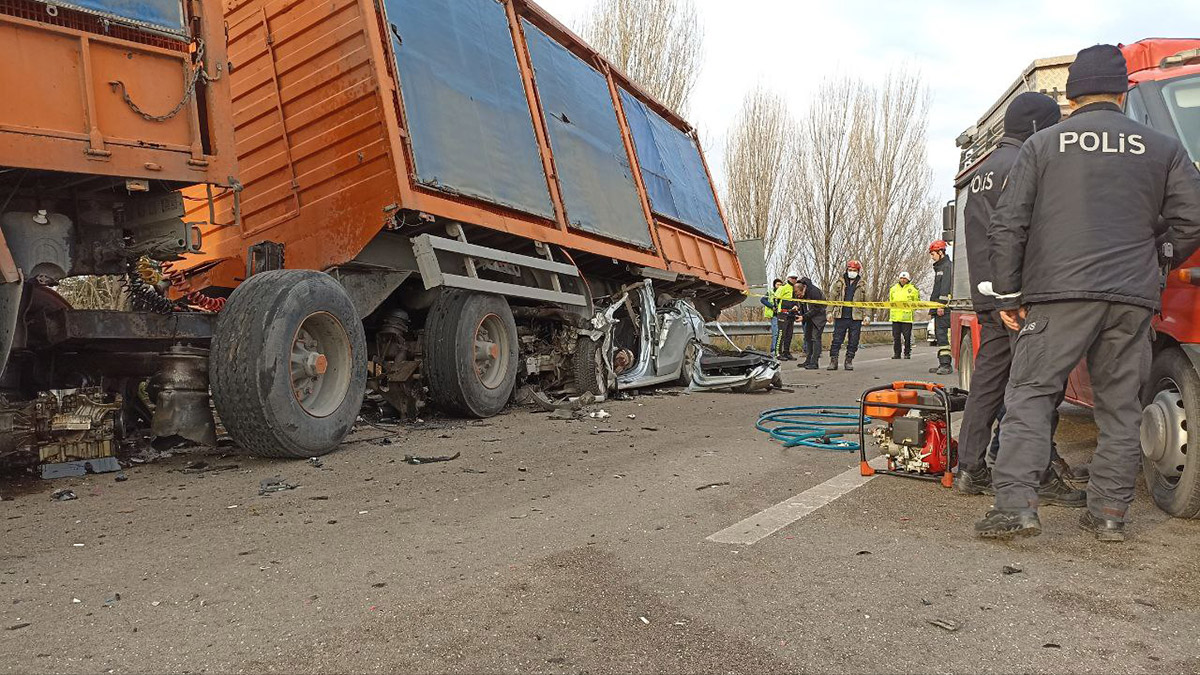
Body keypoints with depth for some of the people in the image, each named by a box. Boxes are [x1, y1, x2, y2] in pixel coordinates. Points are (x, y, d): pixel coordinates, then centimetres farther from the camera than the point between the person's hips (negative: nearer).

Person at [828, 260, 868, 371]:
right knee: (837, 339, -1)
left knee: (853, 341, 4)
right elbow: (832, 297, 8)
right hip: (841, 316, 0)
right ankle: (833, 361, 4)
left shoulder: (862, 285, 7)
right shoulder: (839, 282, 7)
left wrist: (865, 315, 0)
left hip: (856, 317, 0)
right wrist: (830, 311, 0)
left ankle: (849, 361, 14)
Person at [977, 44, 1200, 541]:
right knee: (1120, 406, 10)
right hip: (1134, 297, 3)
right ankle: (1110, 513, 13)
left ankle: (1016, 504, -10)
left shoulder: (1042, 145, 8)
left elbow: (1008, 225, 2)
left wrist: (1007, 293, 6)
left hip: (1059, 292, -3)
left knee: (1029, 393, -1)